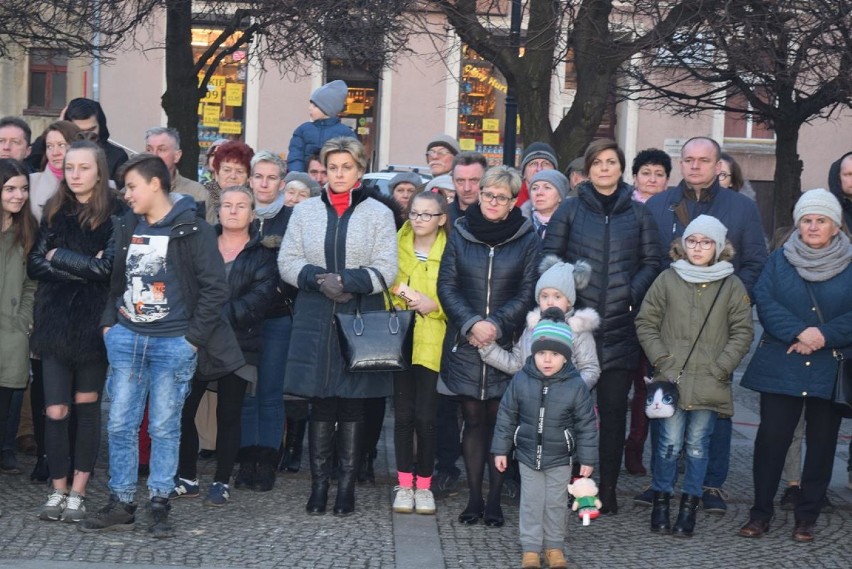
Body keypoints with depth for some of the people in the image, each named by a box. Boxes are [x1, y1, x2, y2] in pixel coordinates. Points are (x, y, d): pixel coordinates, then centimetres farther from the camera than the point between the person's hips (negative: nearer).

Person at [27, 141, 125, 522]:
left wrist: (59, 256, -6)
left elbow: (107, 266, -15)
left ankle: (78, 492, 12)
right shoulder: (54, 212, 10)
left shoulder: (115, 214, -3)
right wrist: (83, 268, -10)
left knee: (87, 405, 6)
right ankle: (58, 490, 12)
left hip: (94, 322, -3)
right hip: (56, 322, 3)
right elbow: (35, 266, 3)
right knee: (56, 411, -1)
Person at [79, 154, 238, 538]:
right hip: (126, 339, 5)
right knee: (120, 425, 5)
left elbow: (215, 288, -10)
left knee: (164, 427, 3)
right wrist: (109, 322, 9)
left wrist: (194, 337, -11)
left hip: (173, 343, -5)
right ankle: (121, 504, 14)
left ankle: (160, 506, 13)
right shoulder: (127, 227, 9)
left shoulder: (193, 230, -8)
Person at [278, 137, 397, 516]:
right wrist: (319, 279, -12)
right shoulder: (305, 211, 10)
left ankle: (347, 486, 8)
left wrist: (345, 280, -16)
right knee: (320, 403, 2)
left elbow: (385, 270, -3)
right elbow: (287, 262, 5)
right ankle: (319, 484, 9)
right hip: (315, 319, 1)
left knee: (353, 404, 2)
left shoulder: (378, 214, 5)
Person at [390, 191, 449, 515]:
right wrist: (400, 295, -11)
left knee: (425, 416, -4)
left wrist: (434, 304, -15)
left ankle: (424, 485, 10)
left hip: (433, 342, -2)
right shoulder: (397, 246, 8)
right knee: (403, 413, 2)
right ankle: (405, 484, 11)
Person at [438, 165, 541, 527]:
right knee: (473, 420, 4)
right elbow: (446, 286, 2)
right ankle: (474, 498, 11)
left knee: (499, 421, 1)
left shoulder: (528, 240, 2)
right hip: (464, 345, 1)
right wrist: (471, 324, -11)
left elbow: (528, 293, -1)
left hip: (506, 345, -1)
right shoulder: (460, 234, 6)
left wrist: (495, 324, -13)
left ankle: (494, 500, 9)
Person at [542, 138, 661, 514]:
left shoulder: (638, 215, 11)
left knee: (614, 408, 3)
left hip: (620, 328, 1)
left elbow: (651, 263, 8)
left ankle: (608, 487, 11)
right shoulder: (569, 210, 9)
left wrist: (632, 295, -8)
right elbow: (550, 256, 5)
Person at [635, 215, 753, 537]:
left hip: (709, 384, 0)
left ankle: (689, 507, 16)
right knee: (669, 443, -1)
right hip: (671, 379, 0)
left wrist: (719, 369, -5)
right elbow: (645, 323, 5)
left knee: (697, 446, 6)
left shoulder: (732, 286, 4)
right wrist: (663, 362, -4)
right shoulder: (668, 280, 3)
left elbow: (742, 332, 4)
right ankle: (661, 502, 14)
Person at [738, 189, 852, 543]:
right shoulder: (779, 260, 6)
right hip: (781, 367, 0)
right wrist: (798, 333, -19)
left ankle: (807, 516, 17)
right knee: (771, 437, -2)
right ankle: (761, 511, 10)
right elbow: (764, 300, -6)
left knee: (821, 443, 6)